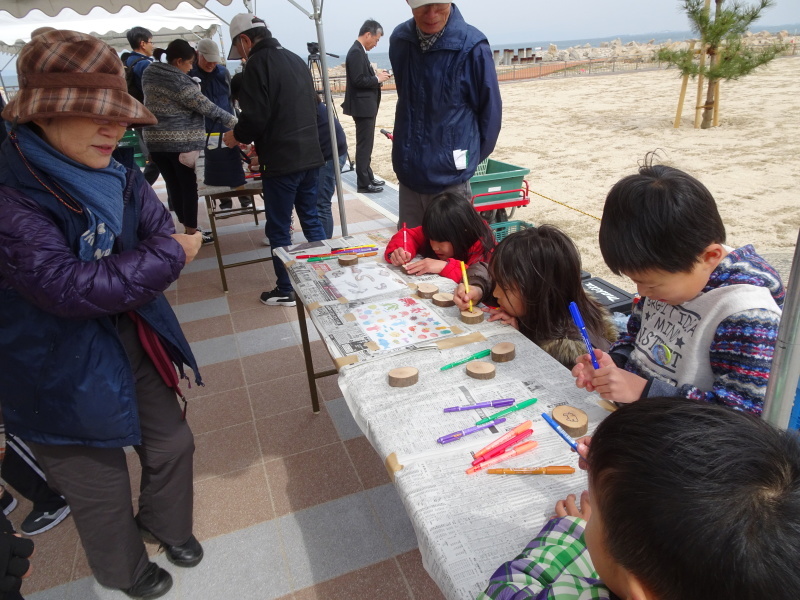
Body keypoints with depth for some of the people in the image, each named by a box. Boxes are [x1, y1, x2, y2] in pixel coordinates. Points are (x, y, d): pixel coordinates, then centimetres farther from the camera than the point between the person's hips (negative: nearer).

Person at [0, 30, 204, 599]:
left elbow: (165, 237, -5)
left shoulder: (119, 178, -3)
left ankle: (165, 521, 53)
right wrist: (169, 257, -24)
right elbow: (68, 287, -32)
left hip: (131, 344, 6)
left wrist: (111, 279, -19)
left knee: (173, 443, 21)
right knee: (101, 488, 14)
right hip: (61, 376, -6)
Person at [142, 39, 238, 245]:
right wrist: (234, 122, -9)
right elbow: (206, 107, -15)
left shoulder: (149, 73, 10)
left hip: (155, 140, 7)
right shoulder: (179, 81, -15)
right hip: (181, 141, -7)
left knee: (174, 186, 11)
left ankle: (187, 227, 22)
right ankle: (192, 233, 11)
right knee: (189, 187, 3)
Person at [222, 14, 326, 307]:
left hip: (282, 161, -8)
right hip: (310, 155, 8)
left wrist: (236, 136, 3)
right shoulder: (296, 60, 15)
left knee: (278, 228, 4)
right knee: (311, 219, 17)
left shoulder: (259, 63, -10)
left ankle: (286, 290, 14)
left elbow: (255, 116, -18)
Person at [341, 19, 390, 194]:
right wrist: (377, 79, -12)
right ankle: (363, 183, -1)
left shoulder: (359, 51, 14)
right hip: (362, 106, -11)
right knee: (364, 145, -6)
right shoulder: (356, 52, -16)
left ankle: (368, 178, 24)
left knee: (366, 144, 15)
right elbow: (358, 80, -23)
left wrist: (376, 75, 6)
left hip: (366, 106, 11)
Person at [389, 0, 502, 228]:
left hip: (450, 177, -4)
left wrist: (469, 158, 5)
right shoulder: (400, 40, 2)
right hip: (408, 172, 5)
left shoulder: (471, 47, -14)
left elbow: (490, 111, -3)